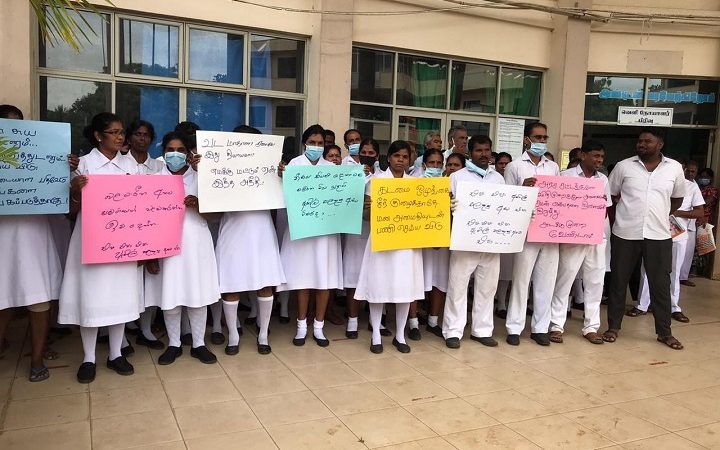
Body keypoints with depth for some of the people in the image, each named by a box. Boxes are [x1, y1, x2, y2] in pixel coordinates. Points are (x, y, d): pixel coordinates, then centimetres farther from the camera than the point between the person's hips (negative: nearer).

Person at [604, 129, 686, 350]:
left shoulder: (674, 168, 3)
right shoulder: (624, 166, 0)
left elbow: (677, 198, 17)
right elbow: (610, 195, 9)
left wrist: (661, 215, 11)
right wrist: (625, 210, 2)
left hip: (659, 236, 1)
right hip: (625, 234, 0)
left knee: (661, 284, 7)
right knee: (618, 281, 7)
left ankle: (664, 332, 21)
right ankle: (613, 327, 20)